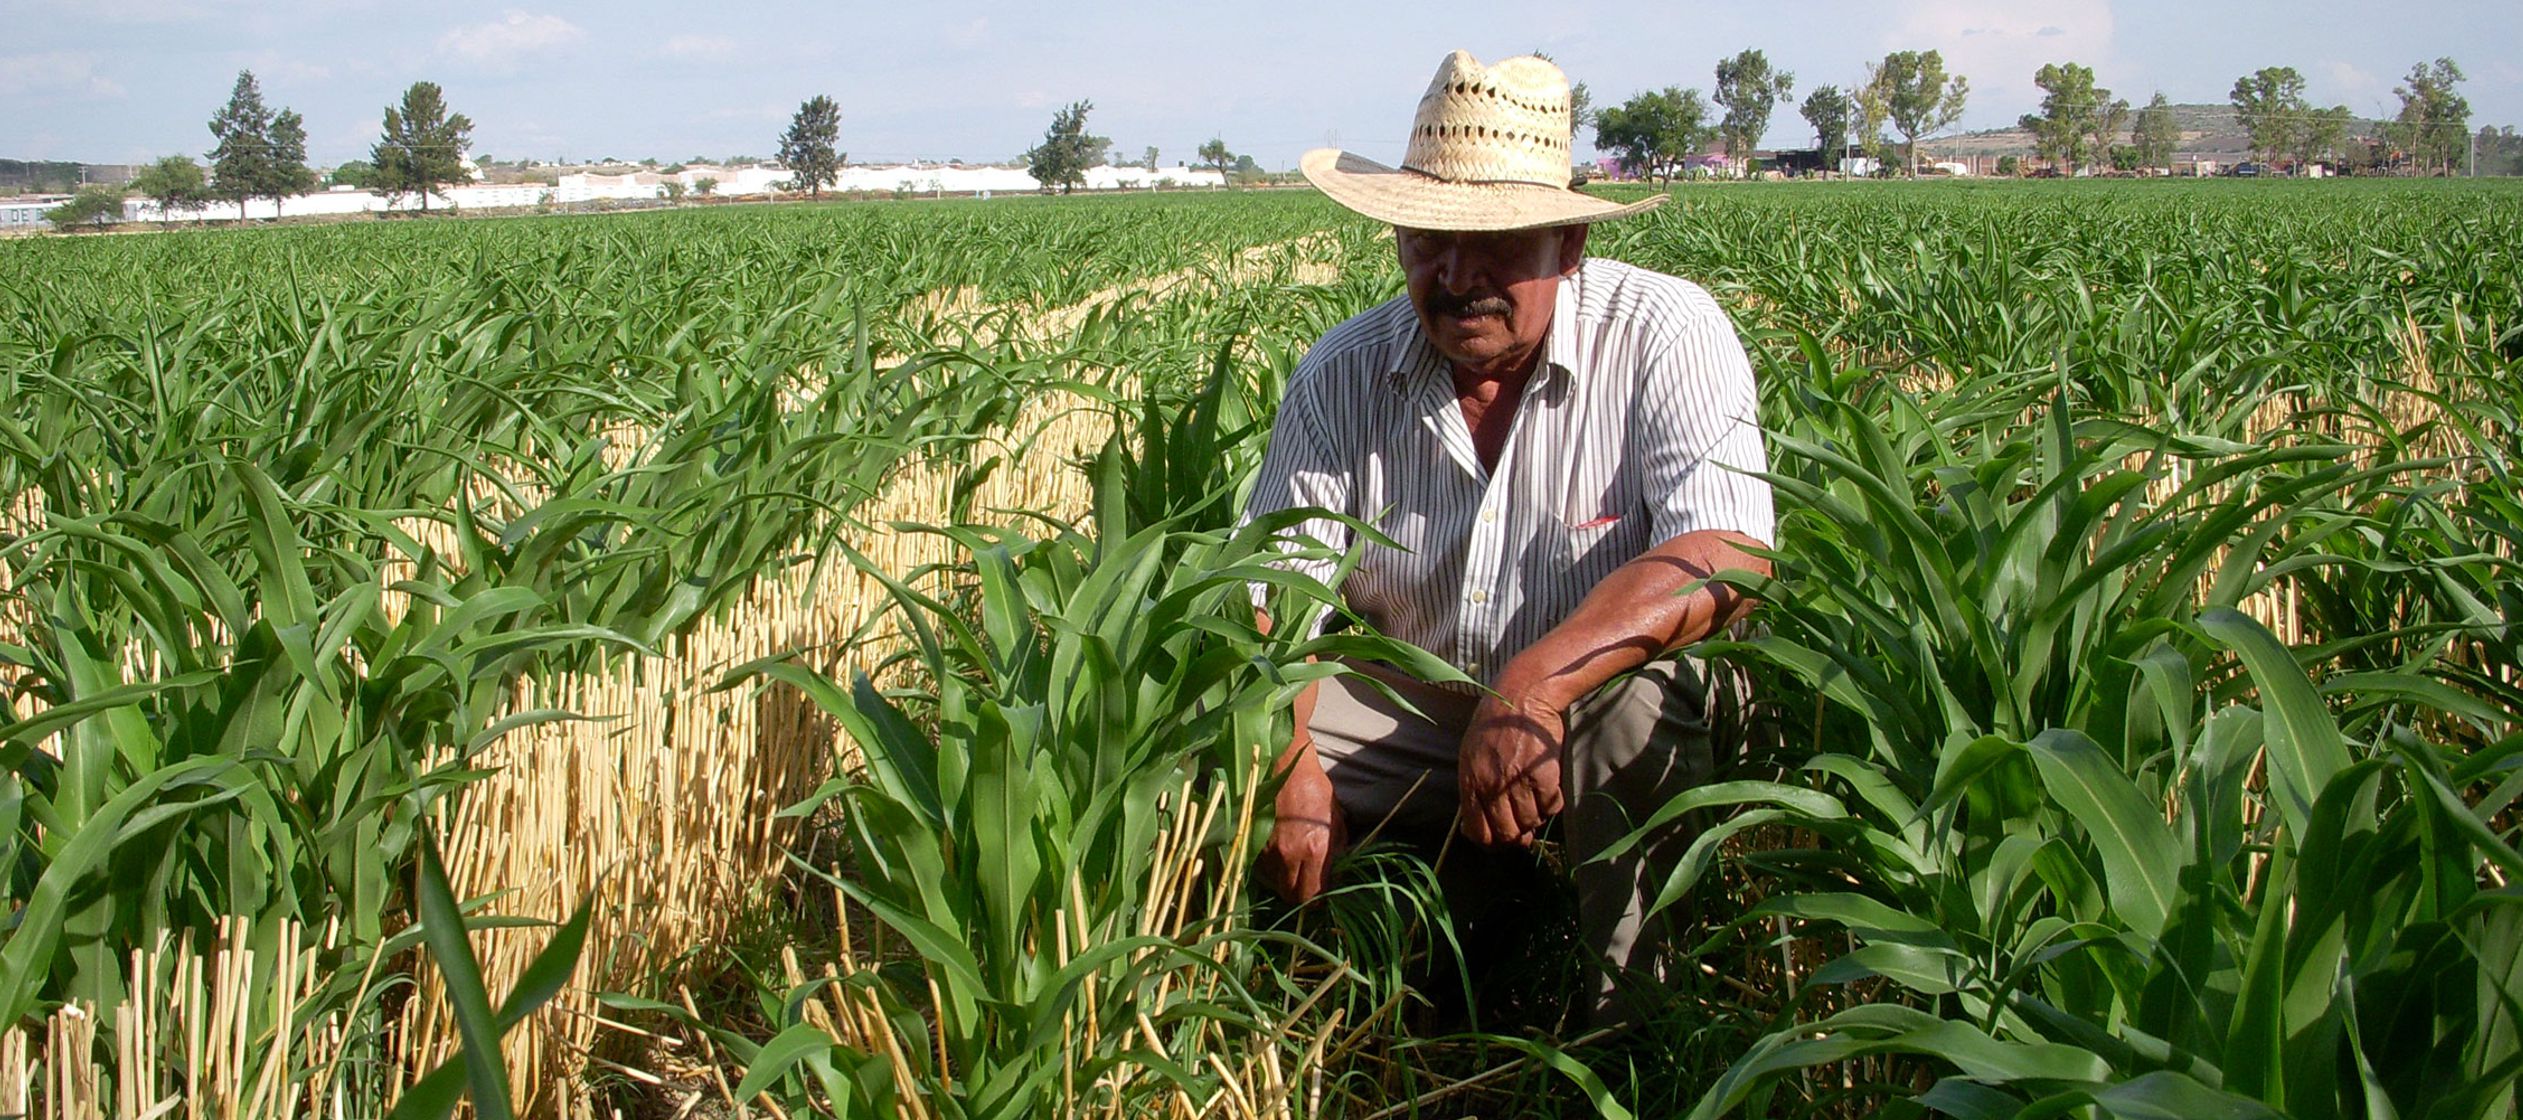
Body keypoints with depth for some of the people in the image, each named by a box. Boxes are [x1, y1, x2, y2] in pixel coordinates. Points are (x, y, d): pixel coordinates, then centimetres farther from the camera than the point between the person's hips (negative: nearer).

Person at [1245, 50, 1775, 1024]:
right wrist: (1290, 772, -31)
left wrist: (1537, 682, -44)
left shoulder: (1664, 335, -17)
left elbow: (1724, 554, -30)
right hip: (1416, 707, 4)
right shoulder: (1344, 374, -7)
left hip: (1611, 694, -3)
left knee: (1639, 707, -37)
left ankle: (1638, 1016, -14)